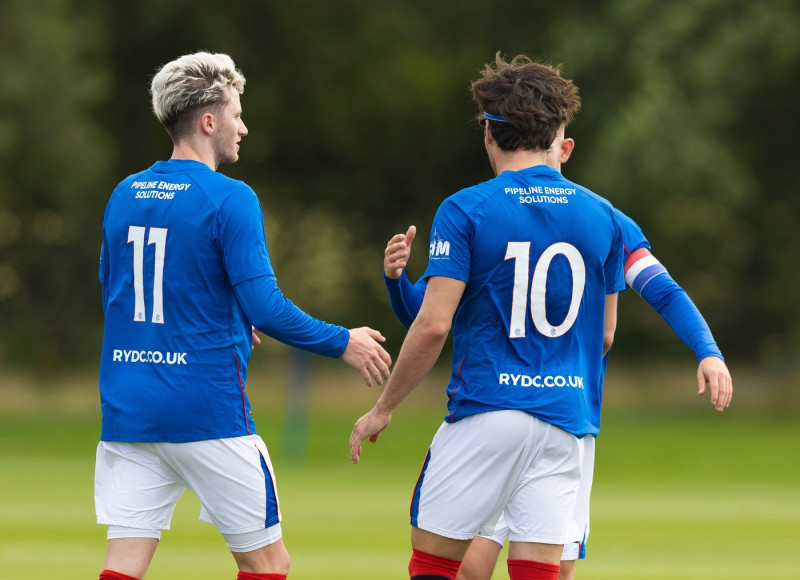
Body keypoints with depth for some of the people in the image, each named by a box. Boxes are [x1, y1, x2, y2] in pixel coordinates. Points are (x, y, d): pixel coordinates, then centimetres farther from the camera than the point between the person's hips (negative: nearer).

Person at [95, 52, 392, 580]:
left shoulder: (124, 196, 10)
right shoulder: (229, 200, -10)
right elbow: (266, 309, -15)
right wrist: (344, 343, 1)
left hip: (126, 411, 6)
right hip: (207, 410, -6)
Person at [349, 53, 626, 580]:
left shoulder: (466, 211, -6)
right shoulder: (602, 216, 6)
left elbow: (433, 325, -11)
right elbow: (605, 334, 14)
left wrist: (383, 409, -1)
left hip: (486, 409, -3)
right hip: (567, 416, 4)